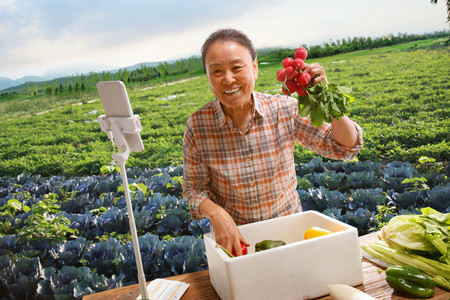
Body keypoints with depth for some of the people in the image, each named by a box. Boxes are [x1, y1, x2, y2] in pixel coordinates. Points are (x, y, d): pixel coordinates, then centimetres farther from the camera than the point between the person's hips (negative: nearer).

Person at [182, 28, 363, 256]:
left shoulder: (284, 110, -13)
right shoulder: (197, 126, -13)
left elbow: (346, 147, -10)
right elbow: (194, 188, -3)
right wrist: (216, 213, -24)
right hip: (233, 238, 0)